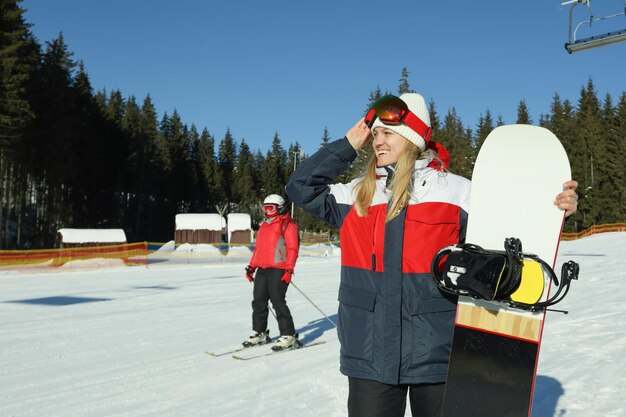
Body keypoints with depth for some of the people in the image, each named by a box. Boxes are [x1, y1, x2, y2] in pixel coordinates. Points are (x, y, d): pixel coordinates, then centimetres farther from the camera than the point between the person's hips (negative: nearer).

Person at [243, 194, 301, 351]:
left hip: (278, 270, -8)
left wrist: (289, 269, -18)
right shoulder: (264, 225, 21)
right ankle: (259, 333, 22)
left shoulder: (287, 224, -4)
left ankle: (289, 336, -6)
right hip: (262, 270, 8)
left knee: (277, 301, -12)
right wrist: (252, 266, 19)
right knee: (258, 301, 9)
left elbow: (293, 248, -10)